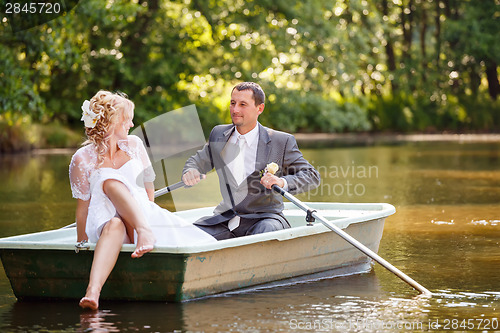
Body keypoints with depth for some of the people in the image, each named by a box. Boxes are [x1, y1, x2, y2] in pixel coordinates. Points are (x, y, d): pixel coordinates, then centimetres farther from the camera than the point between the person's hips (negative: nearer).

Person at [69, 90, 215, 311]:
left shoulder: (133, 145, 11)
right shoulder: (83, 160, -1)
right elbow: (83, 206, 2)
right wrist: (81, 245, 1)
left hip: (144, 216, 3)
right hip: (104, 224, -3)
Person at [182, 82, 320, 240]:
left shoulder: (282, 142, -3)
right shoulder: (218, 134, 10)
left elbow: (312, 176, -5)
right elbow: (197, 161, 24)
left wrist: (283, 182, -25)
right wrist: (190, 173, -1)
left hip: (263, 218, -4)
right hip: (226, 218, 4)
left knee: (265, 232, -38)